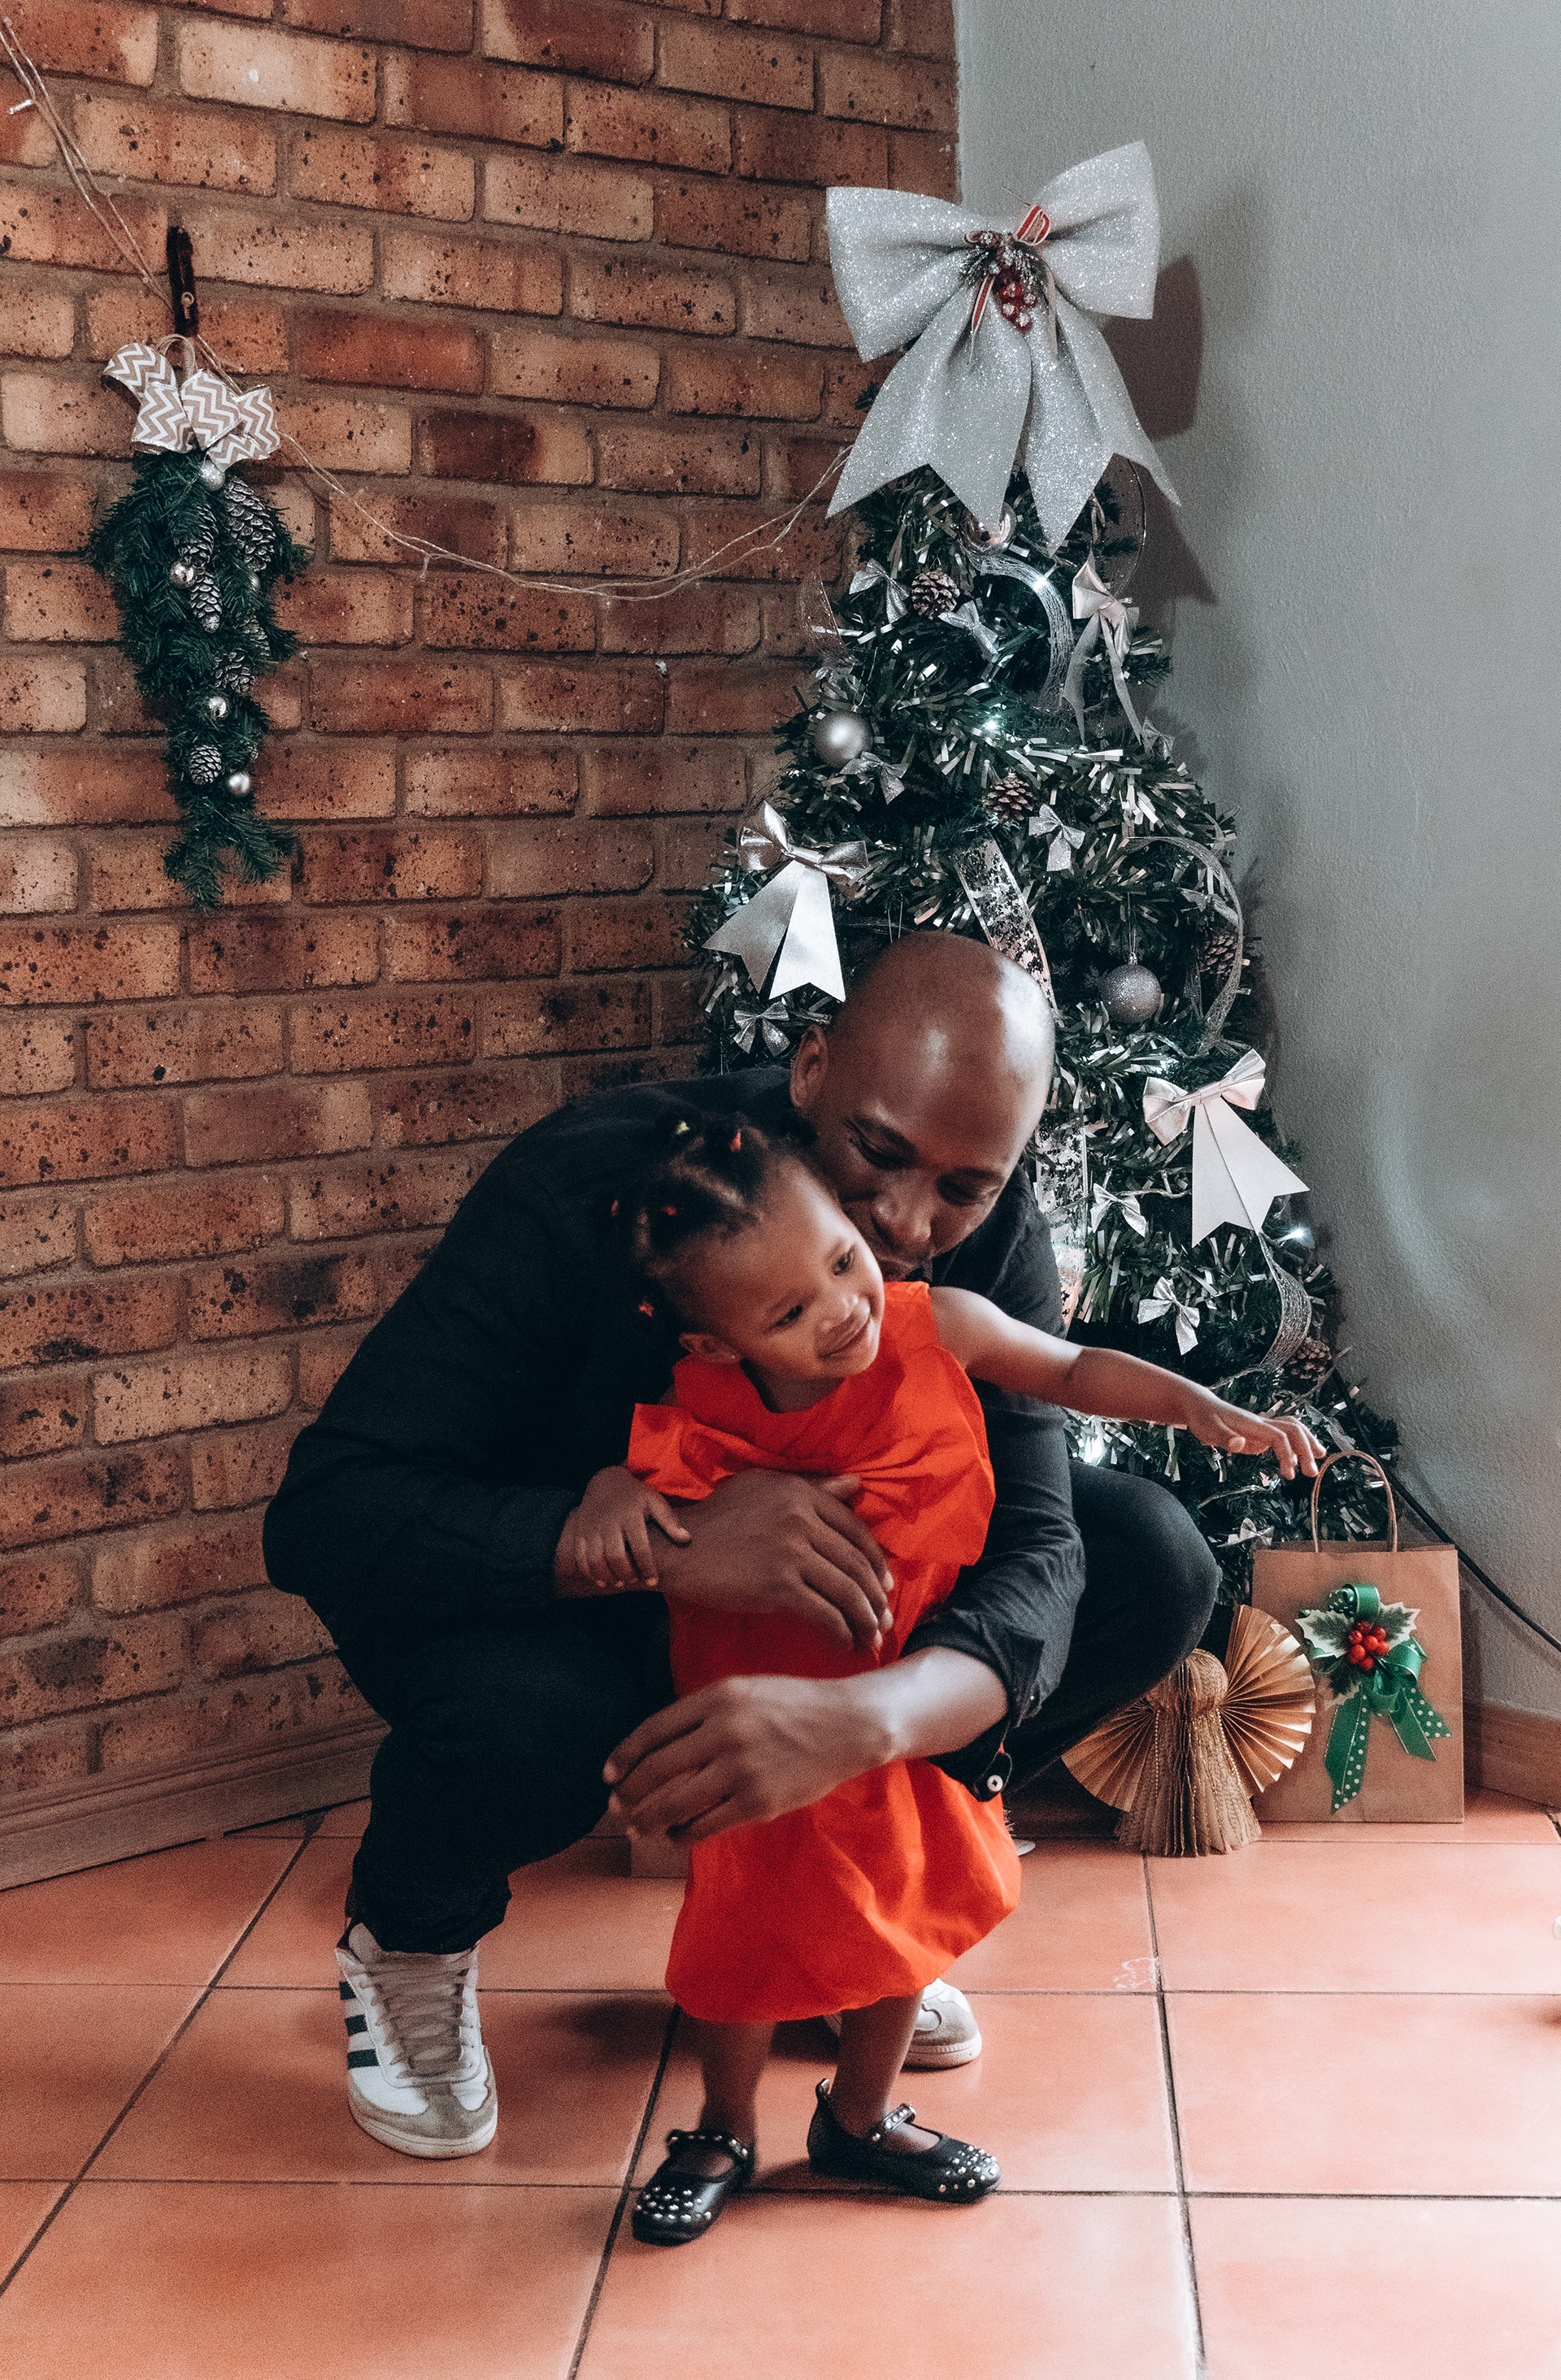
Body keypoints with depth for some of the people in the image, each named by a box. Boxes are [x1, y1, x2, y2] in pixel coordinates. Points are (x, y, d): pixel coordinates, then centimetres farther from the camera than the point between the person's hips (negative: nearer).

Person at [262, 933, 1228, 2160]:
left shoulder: (992, 1236, -20)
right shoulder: (588, 1184, -33)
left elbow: (1035, 1553, -28)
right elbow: (322, 1515, -39)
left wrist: (865, 1716, -52)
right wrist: (668, 1541, -54)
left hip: (826, 1586, 4)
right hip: (550, 1587, -4)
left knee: (1155, 1561, -14)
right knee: (534, 1712, -40)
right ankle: (411, 1943, -2)